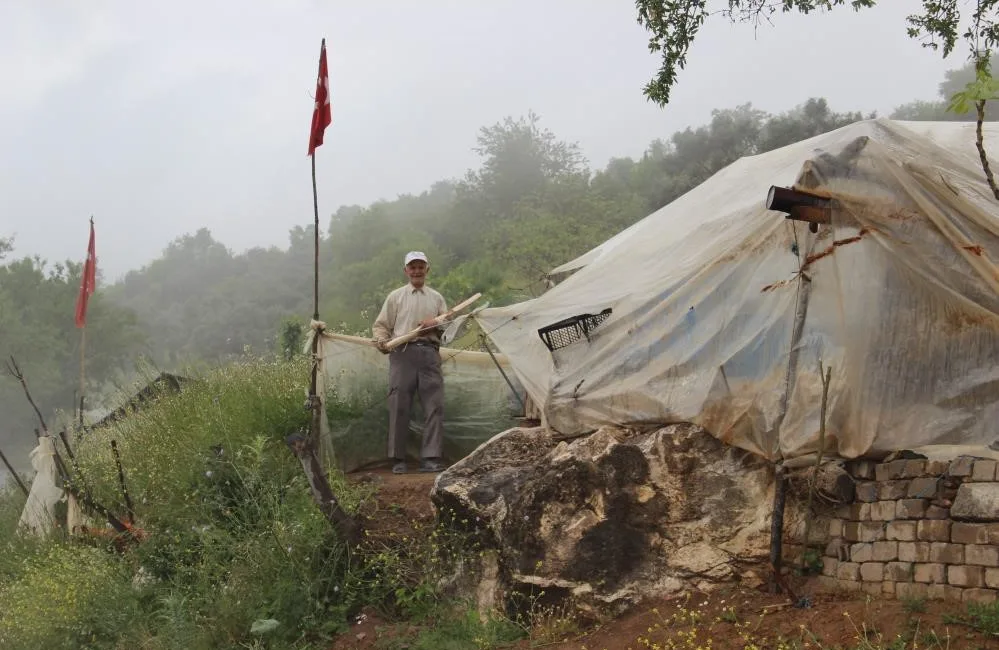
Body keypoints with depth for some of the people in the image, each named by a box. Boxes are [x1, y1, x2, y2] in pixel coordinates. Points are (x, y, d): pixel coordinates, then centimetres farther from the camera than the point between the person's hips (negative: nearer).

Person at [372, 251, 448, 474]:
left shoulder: (436, 298, 19)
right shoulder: (396, 297, 13)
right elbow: (380, 325, 11)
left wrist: (435, 324, -3)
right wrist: (383, 341, -9)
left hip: (430, 353, 2)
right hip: (403, 353, -2)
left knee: (435, 406, -6)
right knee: (399, 407, -3)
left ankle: (430, 458, -3)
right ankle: (398, 459, 4)